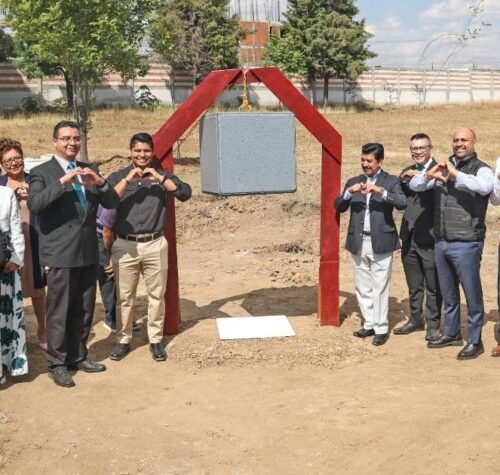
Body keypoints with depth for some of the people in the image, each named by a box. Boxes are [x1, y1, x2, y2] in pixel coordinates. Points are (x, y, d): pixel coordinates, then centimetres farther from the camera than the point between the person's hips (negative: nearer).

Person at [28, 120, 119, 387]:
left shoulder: (89, 170, 12)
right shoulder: (42, 172, -4)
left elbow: (112, 203, 7)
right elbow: (34, 205, -20)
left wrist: (99, 183, -12)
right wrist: (63, 181, -26)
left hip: (88, 253, 5)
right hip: (60, 254, -5)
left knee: (84, 310, 13)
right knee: (58, 312, 1)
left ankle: (78, 357, 27)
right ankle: (57, 364, 12)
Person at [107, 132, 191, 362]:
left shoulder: (162, 175, 8)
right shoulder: (118, 177, 6)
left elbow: (185, 193, -7)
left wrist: (158, 177, -13)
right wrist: (127, 180, -15)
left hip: (155, 245, 1)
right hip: (125, 245, 0)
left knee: (157, 295, 7)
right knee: (124, 297, 7)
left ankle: (156, 340, 19)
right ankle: (123, 340, 19)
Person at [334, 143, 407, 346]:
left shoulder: (391, 181, 0)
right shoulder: (353, 182, 11)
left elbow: (402, 203, -16)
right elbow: (338, 206, 3)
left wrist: (381, 191, -26)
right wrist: (349, 192, -14)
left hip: (381, 242, -4)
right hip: (358, 242, 5)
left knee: (379, 288, -1)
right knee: (362, 288, 11)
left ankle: (381, 328, 7)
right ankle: (369, 324, 22)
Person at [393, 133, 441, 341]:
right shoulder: (407, 172, 12)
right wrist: (402, 181, -10)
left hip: (430, 238, -7)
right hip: (409, 238, 7)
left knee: (433, 286, 4)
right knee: (414, 286, 19)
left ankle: (433, 325, 15)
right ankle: (416, 319, 33)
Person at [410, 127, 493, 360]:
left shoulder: (481, 169, -7)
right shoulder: (444, 168, 9)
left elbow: (486, 187, -29)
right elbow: (414, 186, 8)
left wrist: (456, 174, -24)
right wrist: (429, 175, -12)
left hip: (466, 245, -6)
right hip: (441, 243, 6)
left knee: (472, 294, 3)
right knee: (448, 293, 19)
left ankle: (475, 341, 15)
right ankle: (451, 333, 34)